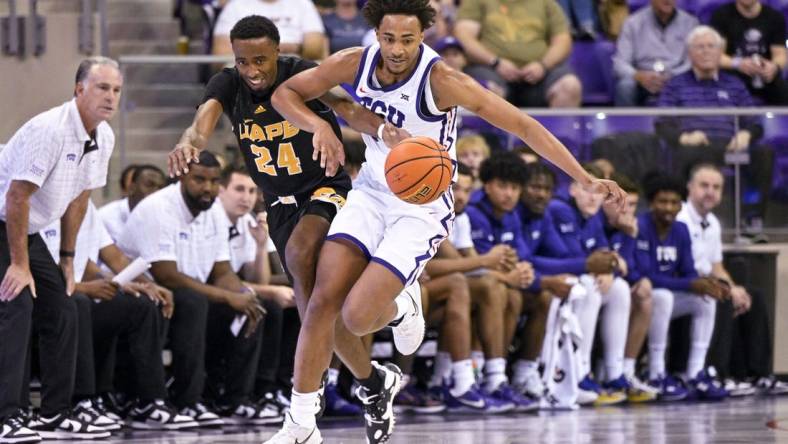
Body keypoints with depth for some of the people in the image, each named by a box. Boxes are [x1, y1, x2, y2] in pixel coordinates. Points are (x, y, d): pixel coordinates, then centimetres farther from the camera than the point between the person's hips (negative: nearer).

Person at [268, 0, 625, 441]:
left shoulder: (441, 80, -24)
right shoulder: (356, 63, -9)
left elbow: (522, 125, -23)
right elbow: (285, 93, 3)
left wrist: (587, 180, -29)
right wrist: (320, 126, -19)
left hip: (422, 209, -4)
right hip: (371, 191, 4)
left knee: (358, 316, -18)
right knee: (323, 300, -11)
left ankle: (403, 309, 20)